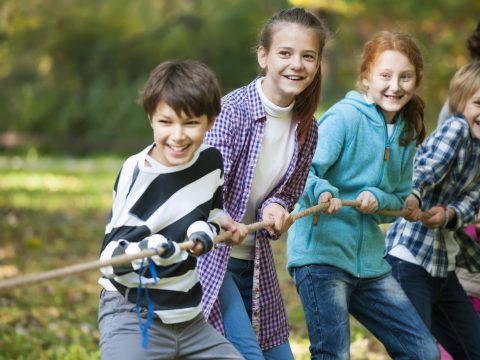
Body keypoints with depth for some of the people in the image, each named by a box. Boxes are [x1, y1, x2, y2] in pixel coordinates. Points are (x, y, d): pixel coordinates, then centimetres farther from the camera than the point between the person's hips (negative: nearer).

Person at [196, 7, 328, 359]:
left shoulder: (306, 129, 2)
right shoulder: (233, 110, -17)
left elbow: (288, 193, 10)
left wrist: (276, 209, -14)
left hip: (256, 262, 7)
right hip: (210, 255, -7)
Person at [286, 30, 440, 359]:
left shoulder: (407, 132, 11)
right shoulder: (344, 117, -10)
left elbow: (401, 200, 14)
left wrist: (377, 199, -9)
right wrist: (322, 191, -38)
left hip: (370, 260, 7)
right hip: (321, 254, -7)